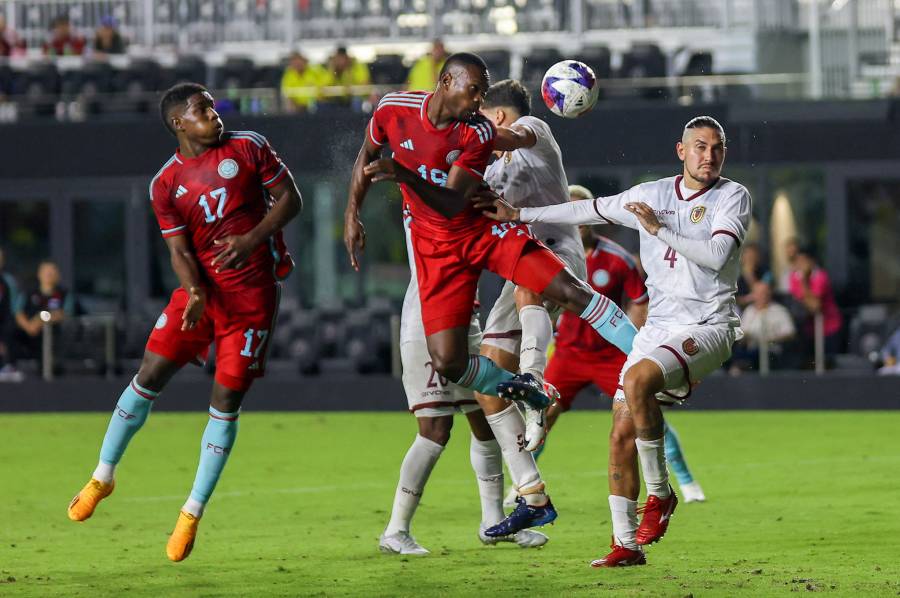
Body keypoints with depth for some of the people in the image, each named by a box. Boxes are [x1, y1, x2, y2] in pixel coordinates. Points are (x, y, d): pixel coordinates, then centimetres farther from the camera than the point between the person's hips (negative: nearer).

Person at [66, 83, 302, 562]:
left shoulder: (249, 148, -2)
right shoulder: (165, 185, 0)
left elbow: (290, 199, 1)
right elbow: (179, 250, -3)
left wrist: (252, 238, -14)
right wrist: (195, 293, -23)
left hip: (253, 292, -2)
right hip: (202, 286, 2)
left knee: (227, 398, -3)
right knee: (150, 374, -3)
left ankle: (193, 513, 6)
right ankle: (103, 476, 15)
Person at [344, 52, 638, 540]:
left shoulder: (478, 133, -14)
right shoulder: (394, 110, -10)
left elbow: (452, 204, -23)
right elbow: (367, 156, 12)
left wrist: (404, 175, -38)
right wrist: (352, 214, 7)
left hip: (484, 229, -1)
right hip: (438, 248, 1)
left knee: (568, 289, -23)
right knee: (447, 363, -10)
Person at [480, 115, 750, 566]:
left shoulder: (732, 197, -2)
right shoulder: (653, 194, 12)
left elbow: (716, 255, -16)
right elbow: (591, 210, 19)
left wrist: (660, 229, -16)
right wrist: (518, 215, 19)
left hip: (708, 325, -6)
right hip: (659, 323, 6)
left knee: (637, 380, -30)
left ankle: (659, 494, -13)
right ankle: (626, 543, 2)